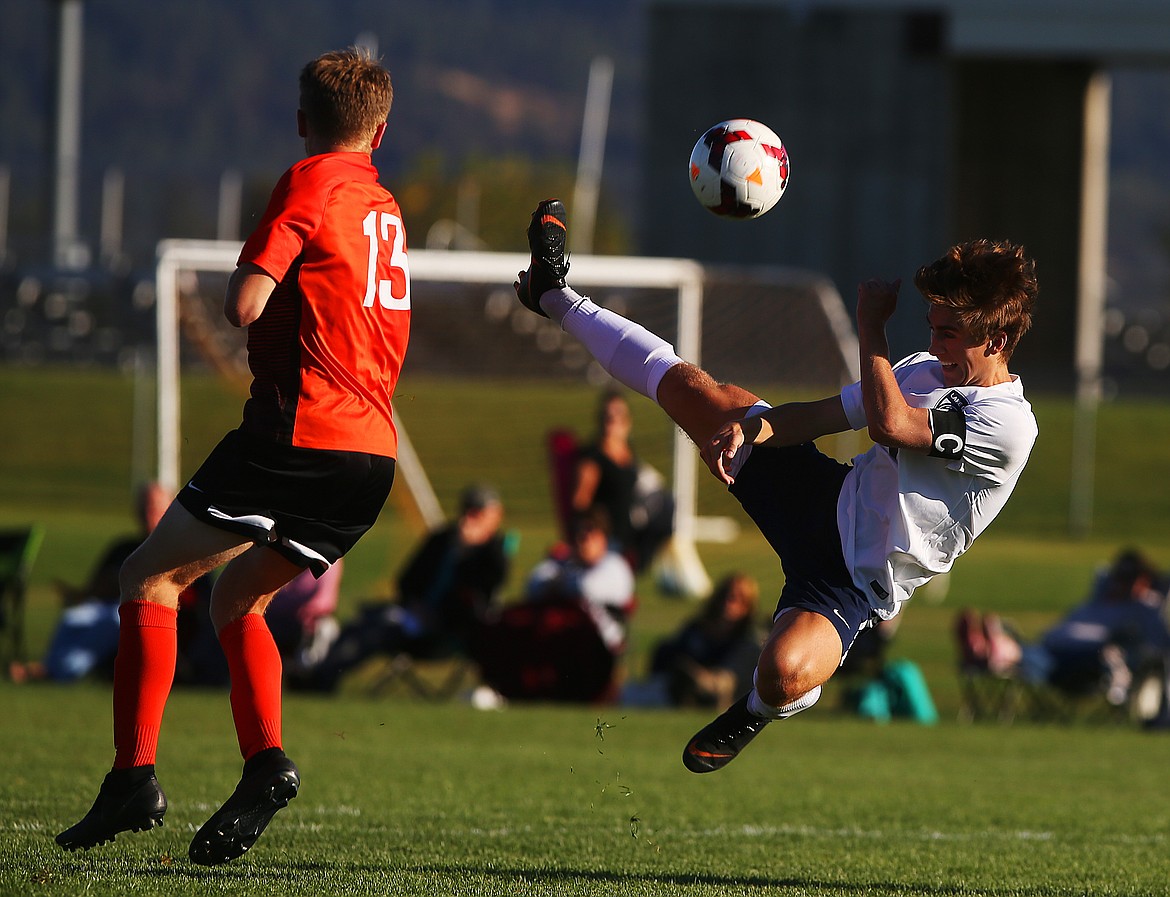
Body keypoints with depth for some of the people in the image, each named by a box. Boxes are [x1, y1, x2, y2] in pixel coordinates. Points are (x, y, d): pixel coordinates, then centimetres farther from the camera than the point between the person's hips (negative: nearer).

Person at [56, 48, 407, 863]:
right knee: (238, 595, 20)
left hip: (301, 429, -7)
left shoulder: (310, 184, -3)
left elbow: (245, 306, -10)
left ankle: (135, 776, -11)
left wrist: (248, 271, 10)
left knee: (151, 577, 1)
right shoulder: (386, 208, 21)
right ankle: (266, 763, 1)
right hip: (374, 453, 8)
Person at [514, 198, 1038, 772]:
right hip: (829, 496, 7)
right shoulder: (924, 369, 5)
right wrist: (749, 427, -12)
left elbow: (890, 423, -29)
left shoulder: (1008, 426, -20)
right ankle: (558, 299, 24)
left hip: (853, 578, -7)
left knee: (785, 675, -37)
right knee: (693, 390, 3)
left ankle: (761, 708, 2)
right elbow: (821, 415, 8)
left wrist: (871, 326, -18)